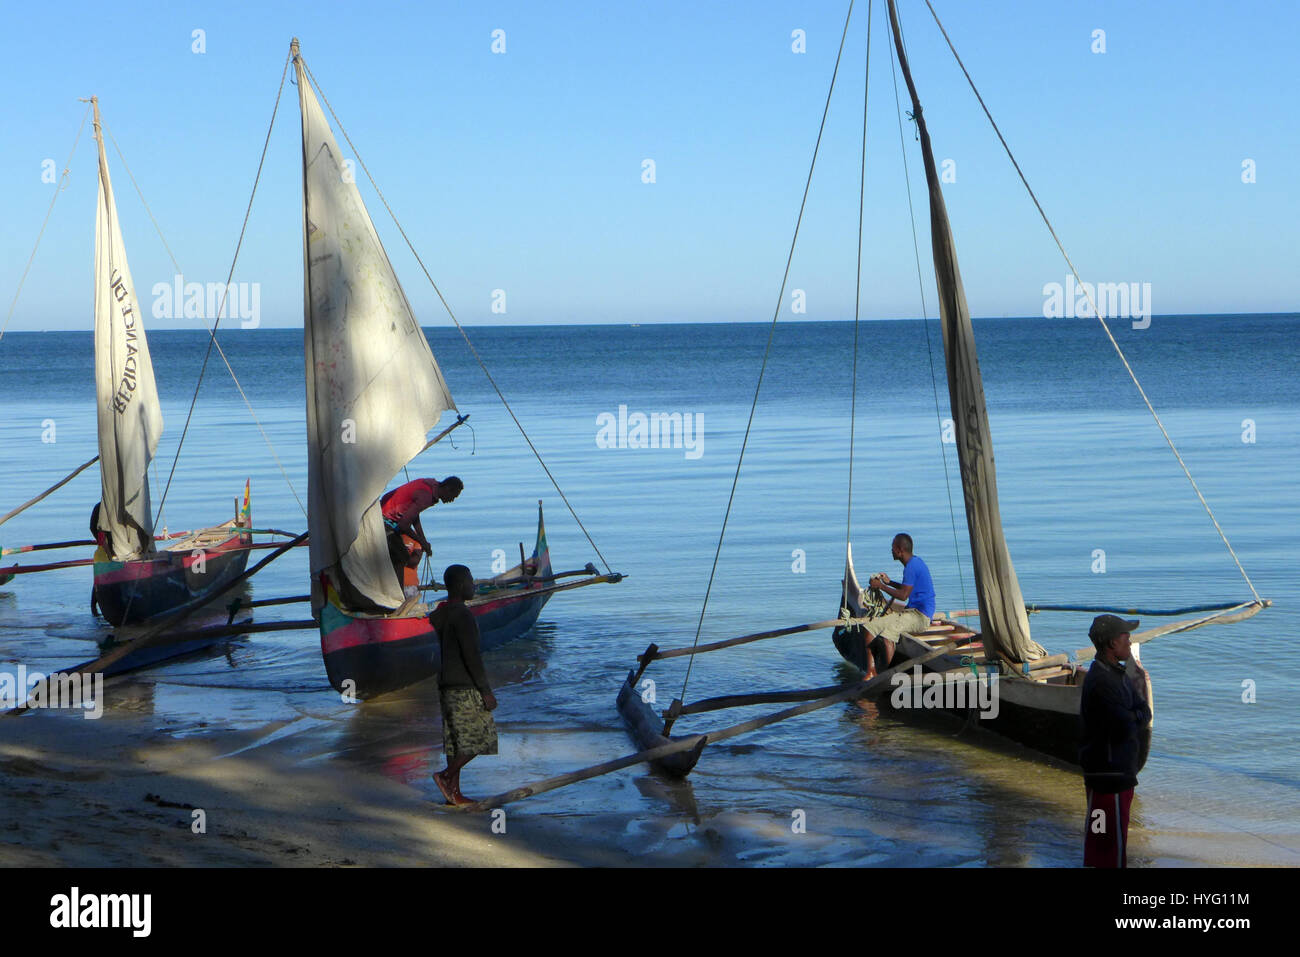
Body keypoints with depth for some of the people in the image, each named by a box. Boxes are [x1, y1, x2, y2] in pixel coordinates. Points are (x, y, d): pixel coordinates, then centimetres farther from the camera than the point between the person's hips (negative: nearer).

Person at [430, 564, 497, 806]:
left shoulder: (439, 614, 13)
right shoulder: (462, 615, -15)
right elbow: (471, 655, -19)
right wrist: (486, 691, -16)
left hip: (447, 685, 9)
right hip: (465, 687, -9)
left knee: (456, 740, 10)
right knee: (482, 736, -2)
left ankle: (454, 791, 9)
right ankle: (446, 776, -6)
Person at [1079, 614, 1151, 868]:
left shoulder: (1118, 674, 13)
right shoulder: (1102, 681, -21)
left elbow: (1144, 712, 10)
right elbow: (1126, 727, -24)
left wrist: (1136, 715, -10)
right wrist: (1138, 716, -6)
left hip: (1119, 769, 10)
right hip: (1109, 773, -10)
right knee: (1112, 836, -4)